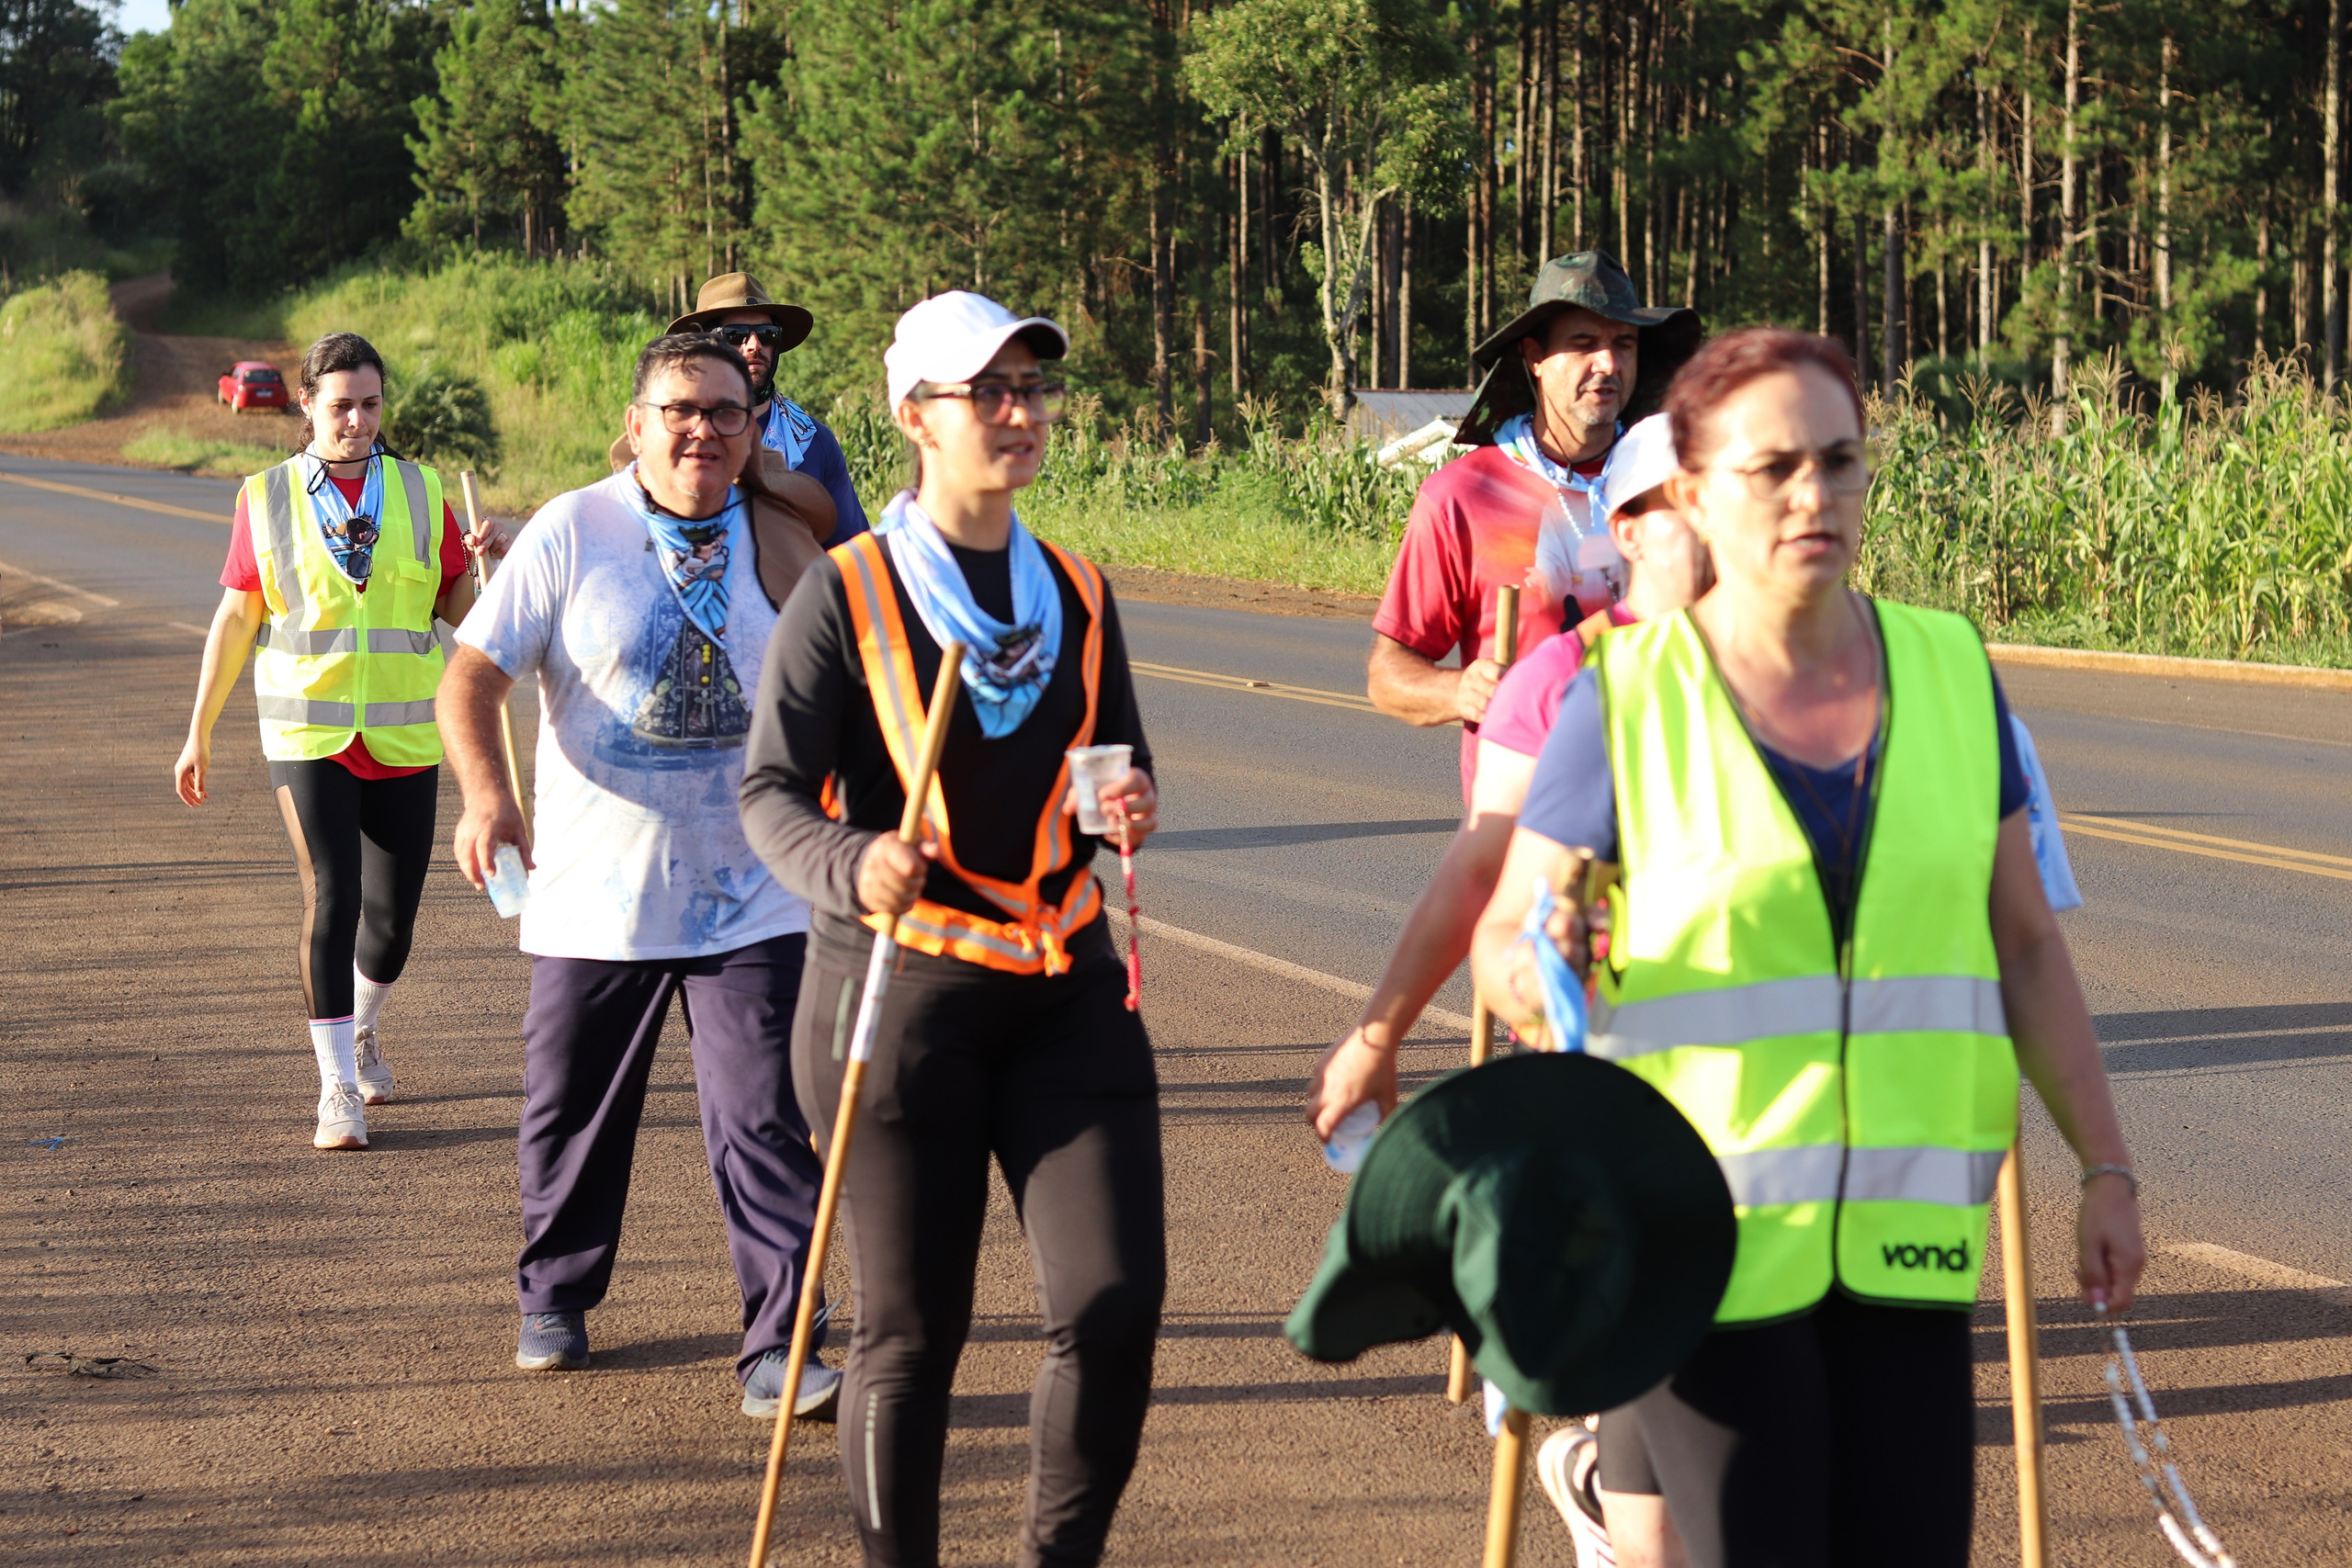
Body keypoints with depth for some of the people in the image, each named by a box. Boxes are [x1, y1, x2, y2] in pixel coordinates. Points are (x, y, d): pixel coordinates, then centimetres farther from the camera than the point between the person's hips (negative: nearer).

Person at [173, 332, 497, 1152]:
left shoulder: (421, 491, 7)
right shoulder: (266, 498, 3)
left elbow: (456, 609, 11)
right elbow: (235, 619, 7)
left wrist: (483, 560, -11)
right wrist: (198, 734, 8)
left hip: (403, 736, 2)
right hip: (307, 731, -2)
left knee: (394, 912, 6)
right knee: (331, 897, -13)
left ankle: (362, 1030, 37)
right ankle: (338, 1091, -7)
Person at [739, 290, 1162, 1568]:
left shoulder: (1077, 592, 11)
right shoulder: (847, 591, -4)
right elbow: (771, 791, -7)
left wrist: (1133, 809, -3)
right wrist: (851, 867, -27)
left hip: (1064, 985, 4)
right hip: (900, 983, -4)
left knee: (1115, 1299, -5)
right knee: (909, 1326, 2)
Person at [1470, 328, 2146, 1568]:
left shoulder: (1949, 674, 5)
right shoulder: (1628, 698, -6)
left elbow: (2024, 945, 10)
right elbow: (1498, 944, -1)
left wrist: (2106, 1170, 8)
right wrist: (1540, 969, -23)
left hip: (1903, 1234, 3)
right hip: (1708, 1234, -3)